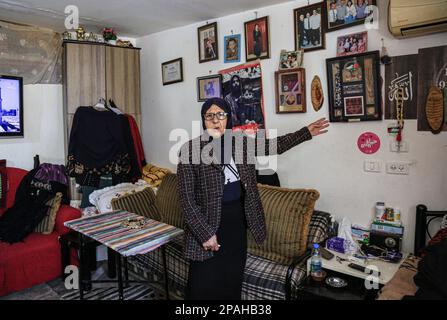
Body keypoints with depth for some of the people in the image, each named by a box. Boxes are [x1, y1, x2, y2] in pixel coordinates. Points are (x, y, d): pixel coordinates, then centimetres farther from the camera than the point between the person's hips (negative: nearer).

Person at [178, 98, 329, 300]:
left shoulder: (240, 143, 2)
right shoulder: (190, 149, -14)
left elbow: (273, 145, 14)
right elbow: (186, 198, -15)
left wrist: (306, 132, 11)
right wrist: (205, 233, -17)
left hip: (237, 222, 5)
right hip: (208, 224, -5)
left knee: (232, 281, 18)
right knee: (204, 285, 7)